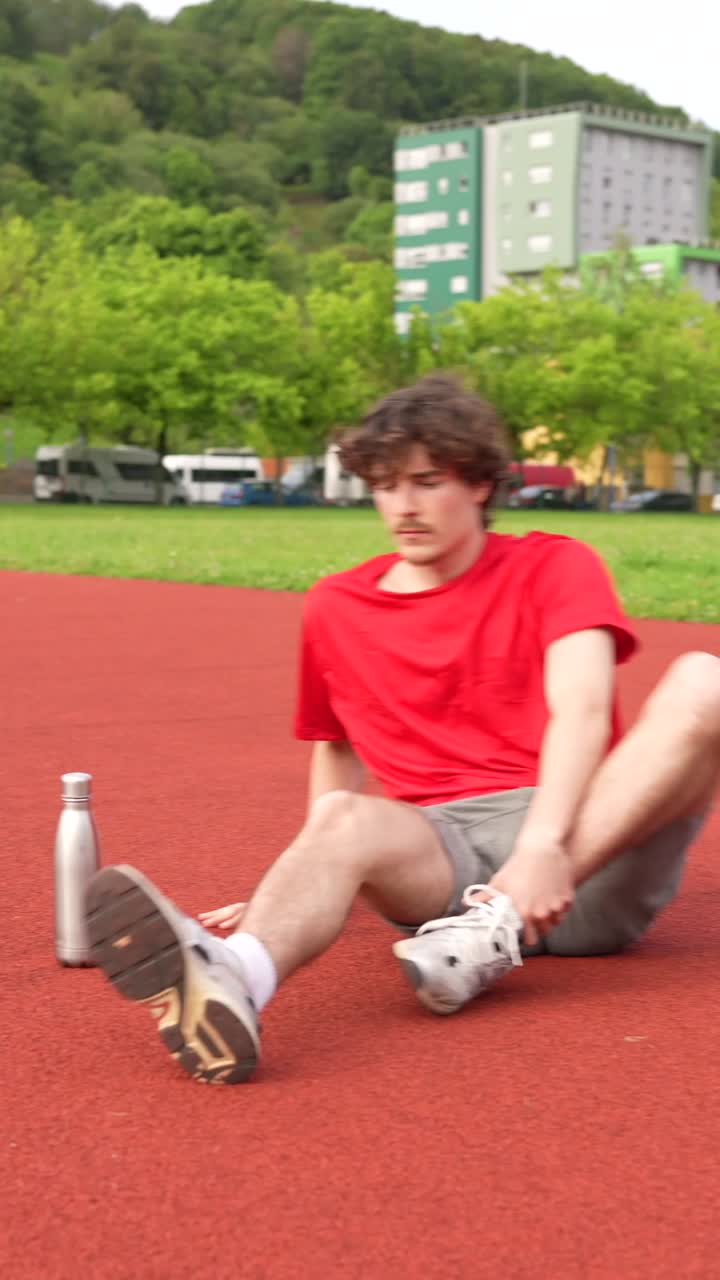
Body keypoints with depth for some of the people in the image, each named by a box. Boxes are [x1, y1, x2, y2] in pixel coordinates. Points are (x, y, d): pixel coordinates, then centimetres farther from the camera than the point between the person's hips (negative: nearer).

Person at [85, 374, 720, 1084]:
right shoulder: (334, 608, 16)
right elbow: (338, 751, 28)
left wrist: (542, 845, -27)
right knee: (347, 817, -32)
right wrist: (300, 886, 23)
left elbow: (580, 708, -11)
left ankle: (499, 927, -35)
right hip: (444, 850, 1)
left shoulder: (554, 567, 6)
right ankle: (229, 981, -64)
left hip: (594, 840, -1)